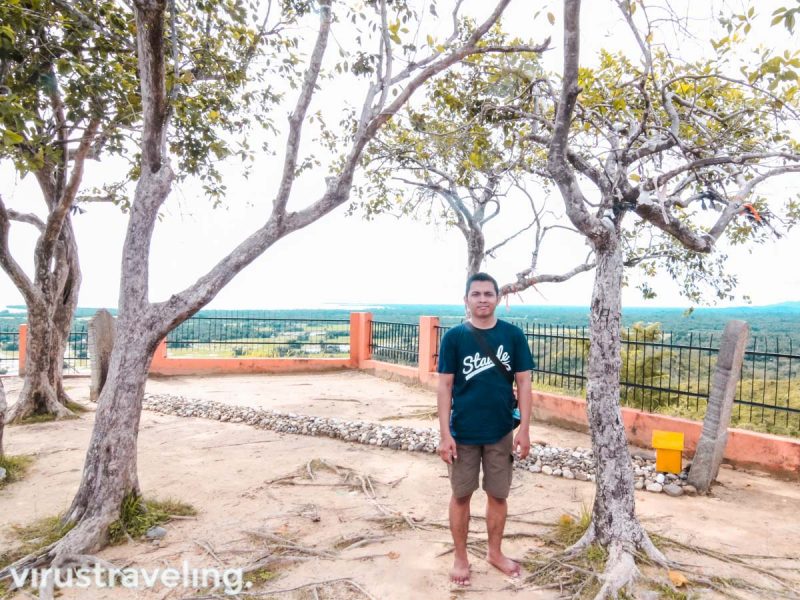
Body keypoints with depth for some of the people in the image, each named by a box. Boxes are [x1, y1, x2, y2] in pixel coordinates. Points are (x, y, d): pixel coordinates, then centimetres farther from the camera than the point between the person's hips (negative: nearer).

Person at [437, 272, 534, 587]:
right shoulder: (454, 337, -7)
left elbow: (523, 383, 0)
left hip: (501, 432, 1)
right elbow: (445, 386, -6)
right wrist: (445, 434, -9)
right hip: (463, 432, -1)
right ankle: (461, 558, 29)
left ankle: (495, 552, 36)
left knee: (498, 495, 15)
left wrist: (524, 429, -4)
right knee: (461, 496, 11)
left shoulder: (513, 335, -3)